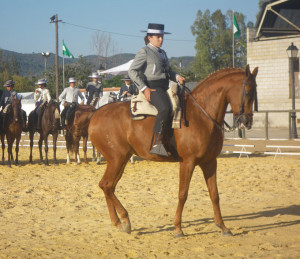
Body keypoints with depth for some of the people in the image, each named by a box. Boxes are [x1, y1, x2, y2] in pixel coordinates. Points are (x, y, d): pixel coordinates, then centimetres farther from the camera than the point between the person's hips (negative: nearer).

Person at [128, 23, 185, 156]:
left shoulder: (162, 53, 23)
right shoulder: (144, 52, -3)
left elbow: (168, 71, 28)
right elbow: (132, 71, -11)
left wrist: (177, 77, 4)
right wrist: (144, 88, -17)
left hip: (163, 89, 10)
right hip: (151, 89, -10)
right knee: (165, 108, -34)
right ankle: (157, 144, -37)